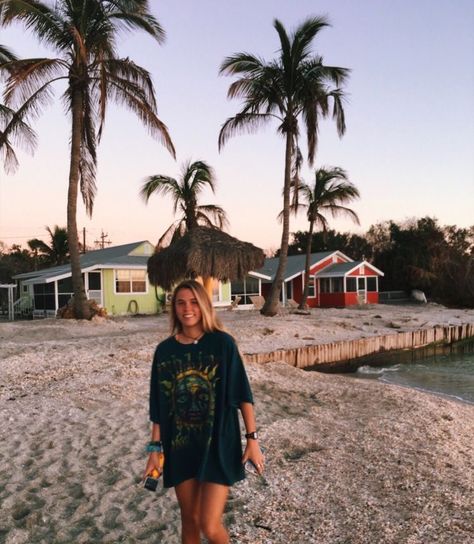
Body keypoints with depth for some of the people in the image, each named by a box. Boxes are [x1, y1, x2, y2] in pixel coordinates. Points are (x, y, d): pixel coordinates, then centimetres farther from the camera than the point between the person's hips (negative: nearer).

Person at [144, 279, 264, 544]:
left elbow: (242, 394, -6)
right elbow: (159, 404, 5)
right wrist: (155, 448, 5)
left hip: (219, 444, -3)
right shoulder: (165, 350, 0)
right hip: (180, 448, 3)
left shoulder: (223, 343, -9)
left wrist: (252, 438, -8)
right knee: (189, 520, 16)